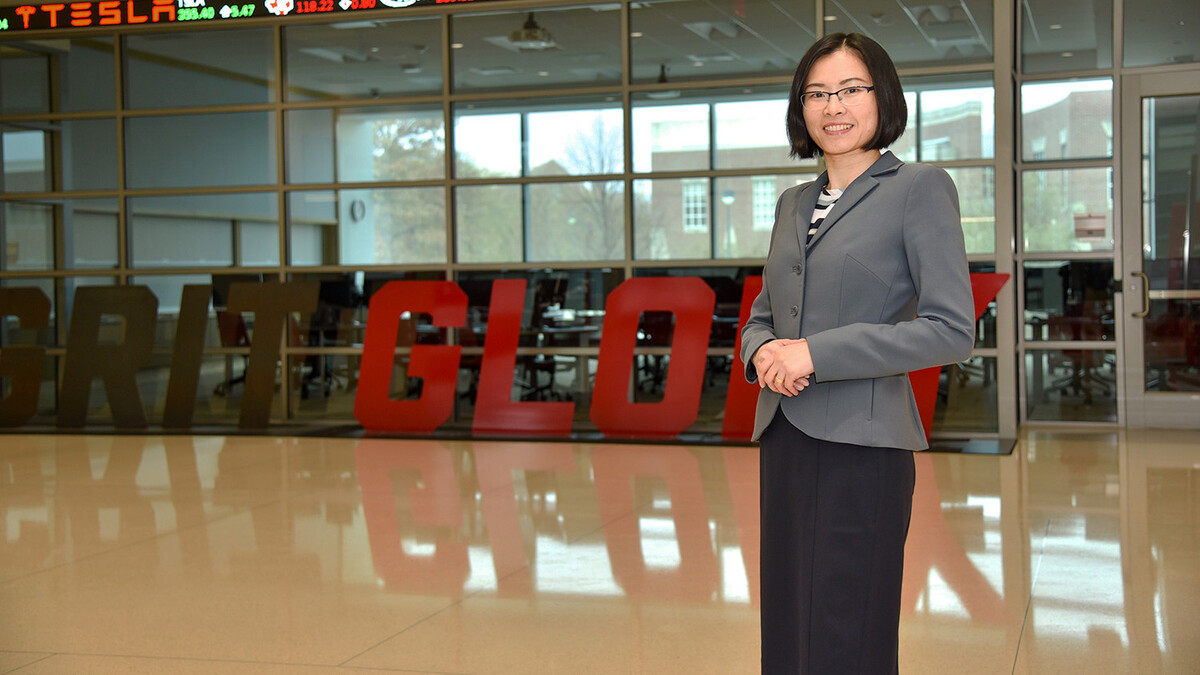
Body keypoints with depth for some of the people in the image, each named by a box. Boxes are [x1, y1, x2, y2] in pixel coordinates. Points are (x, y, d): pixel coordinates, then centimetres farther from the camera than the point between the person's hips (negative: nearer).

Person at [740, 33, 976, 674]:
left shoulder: (920, 188, -3)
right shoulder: (793, 203, 16)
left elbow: (952, 328, -12)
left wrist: (816, 353, -15)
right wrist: (763, 352, -2)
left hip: (859, 445, -6)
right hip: (782, 440, 6)